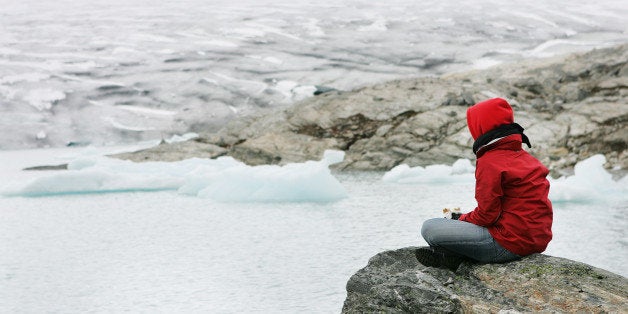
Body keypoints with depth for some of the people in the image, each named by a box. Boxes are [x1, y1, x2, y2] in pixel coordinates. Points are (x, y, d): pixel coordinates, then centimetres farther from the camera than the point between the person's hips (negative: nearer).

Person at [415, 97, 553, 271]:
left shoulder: (490, 162, -14)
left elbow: (487, 215, -15)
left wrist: (461, 218, 4)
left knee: (429, 228, -12)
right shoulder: (525, 157, 14)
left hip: (511, 244, -10)